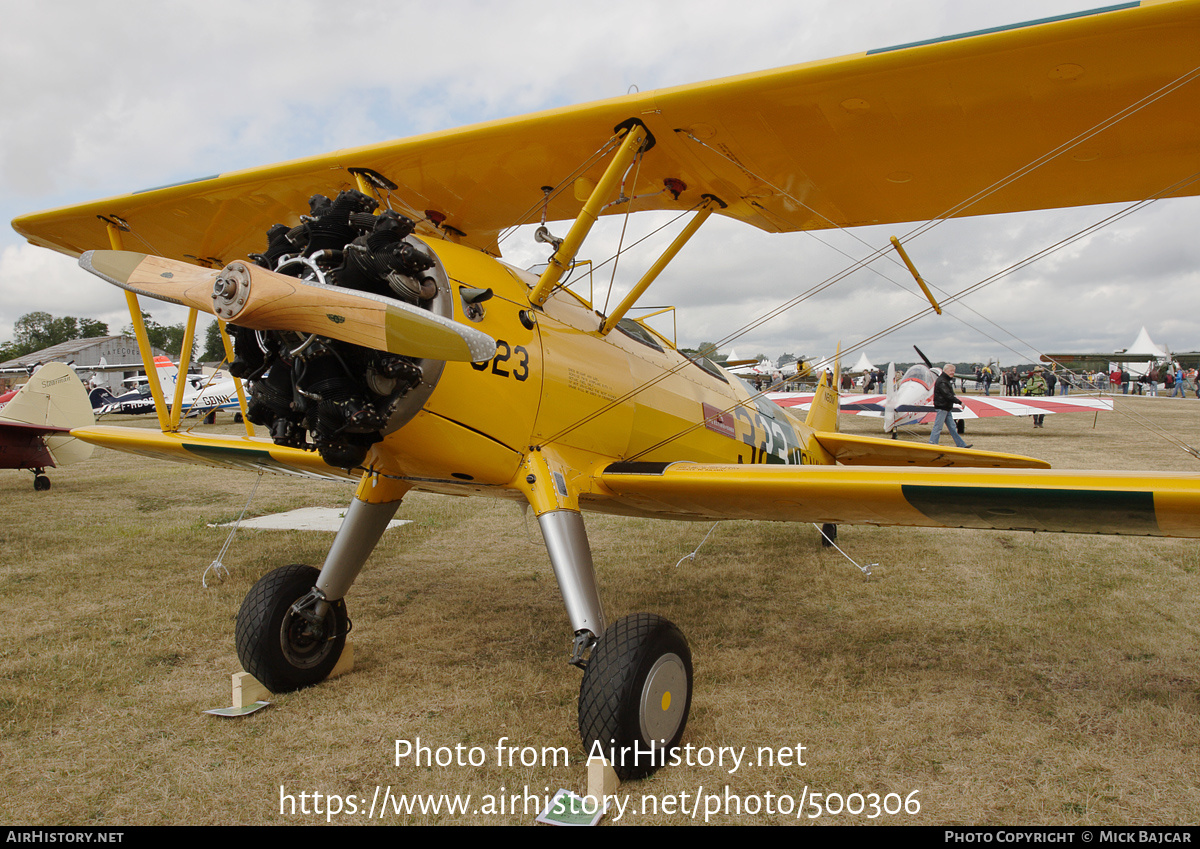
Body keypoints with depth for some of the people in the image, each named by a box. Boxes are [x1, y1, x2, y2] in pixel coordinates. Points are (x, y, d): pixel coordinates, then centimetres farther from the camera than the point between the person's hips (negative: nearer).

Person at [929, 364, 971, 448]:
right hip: (942, 407, -10)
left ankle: (961, 445, 16)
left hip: (947, 408, 10)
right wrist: (959, 402, -19)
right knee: (938, 427, -5)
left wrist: (954, 396, 5)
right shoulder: (941, 381, -17)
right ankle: (931, 444, 1)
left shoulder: (947, 380, 17)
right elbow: (947, 395, -22)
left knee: (952, 427, 12)